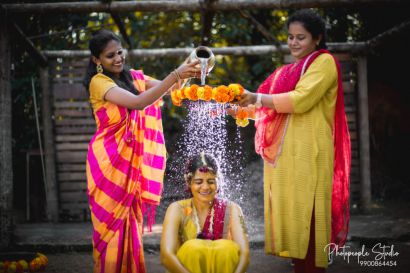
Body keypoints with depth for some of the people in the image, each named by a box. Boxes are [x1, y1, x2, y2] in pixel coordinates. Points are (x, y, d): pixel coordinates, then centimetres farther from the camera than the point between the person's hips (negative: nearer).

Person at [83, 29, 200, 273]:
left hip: (134, 159, 6)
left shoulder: (133, 77, 9)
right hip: (109, 160, -6)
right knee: (113, 221, -1)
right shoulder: (98, 82, -12)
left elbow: (169, 88, 1)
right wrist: (175, 75, -29)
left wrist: (188, 72, -20)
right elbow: (138, 102, -25)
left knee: (131, 221, 10)